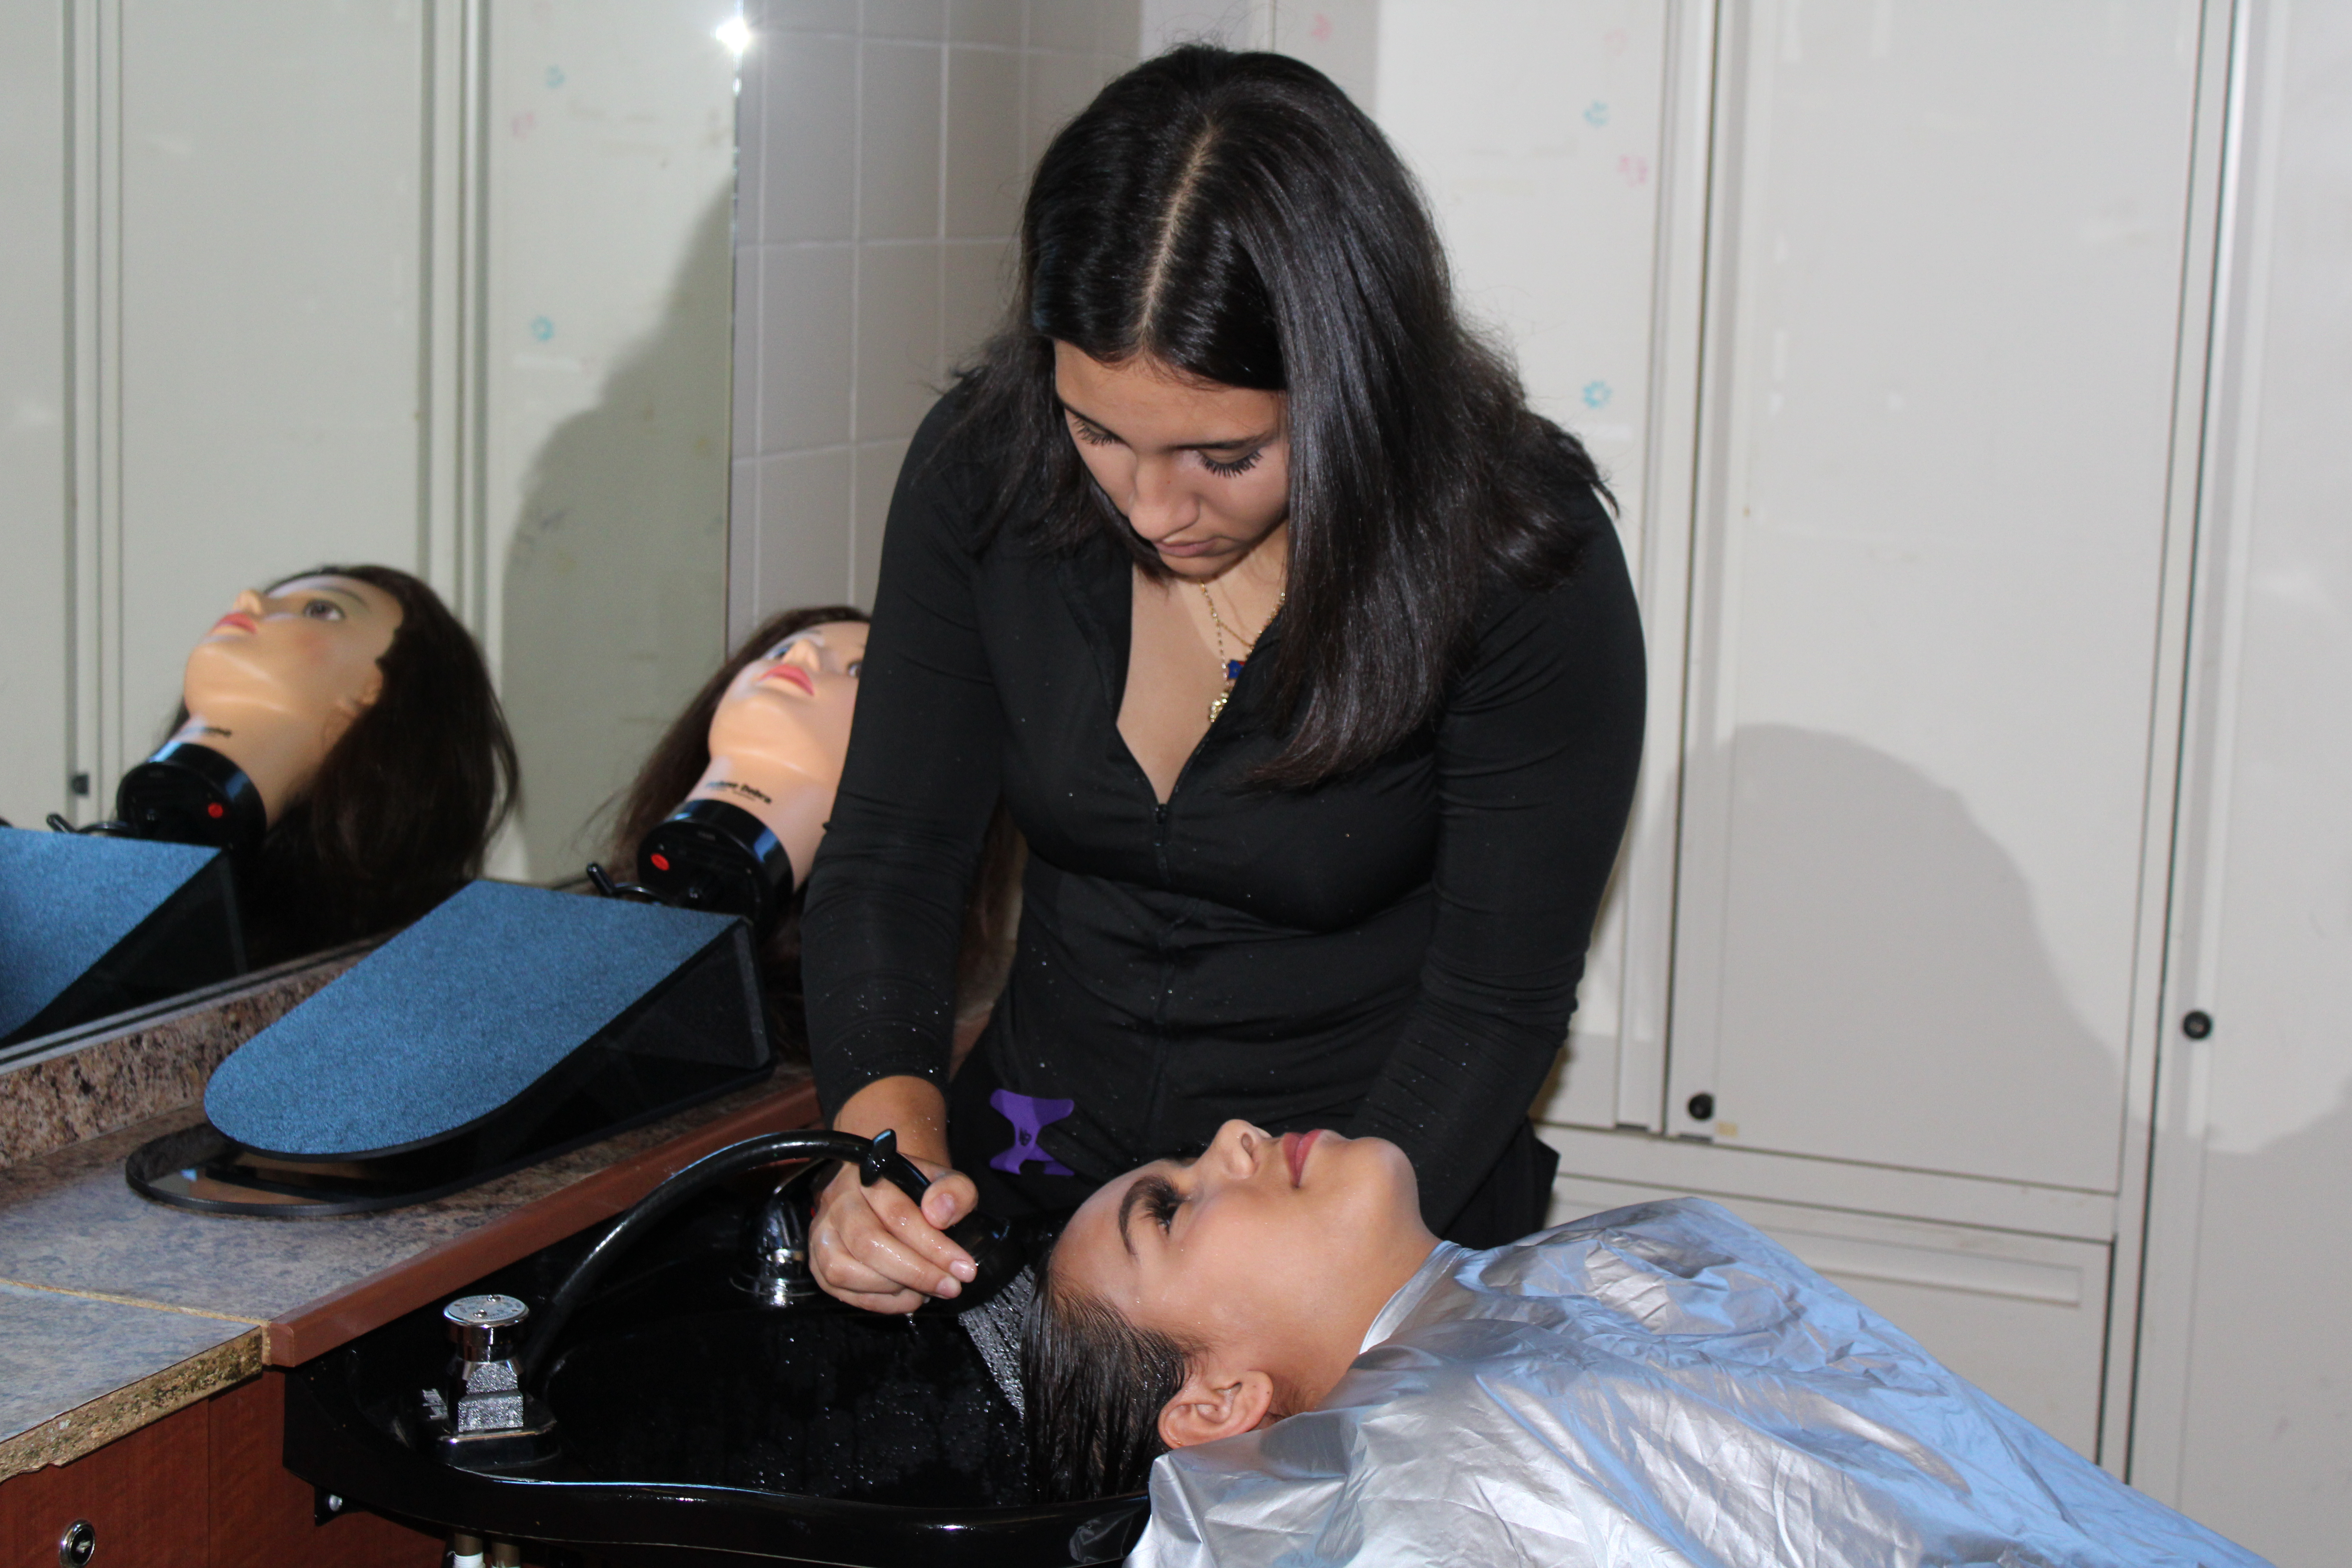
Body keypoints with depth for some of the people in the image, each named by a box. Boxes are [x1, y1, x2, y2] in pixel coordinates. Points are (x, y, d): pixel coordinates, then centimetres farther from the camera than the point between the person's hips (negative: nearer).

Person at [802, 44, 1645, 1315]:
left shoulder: (1524, 564, -19)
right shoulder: (985, 466, -9)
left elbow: (1496, 1000, -12)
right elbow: (890, 849, -4)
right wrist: (889, 1134, -22)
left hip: (1388, 1194, 2)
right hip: (1035, 1175, -1)